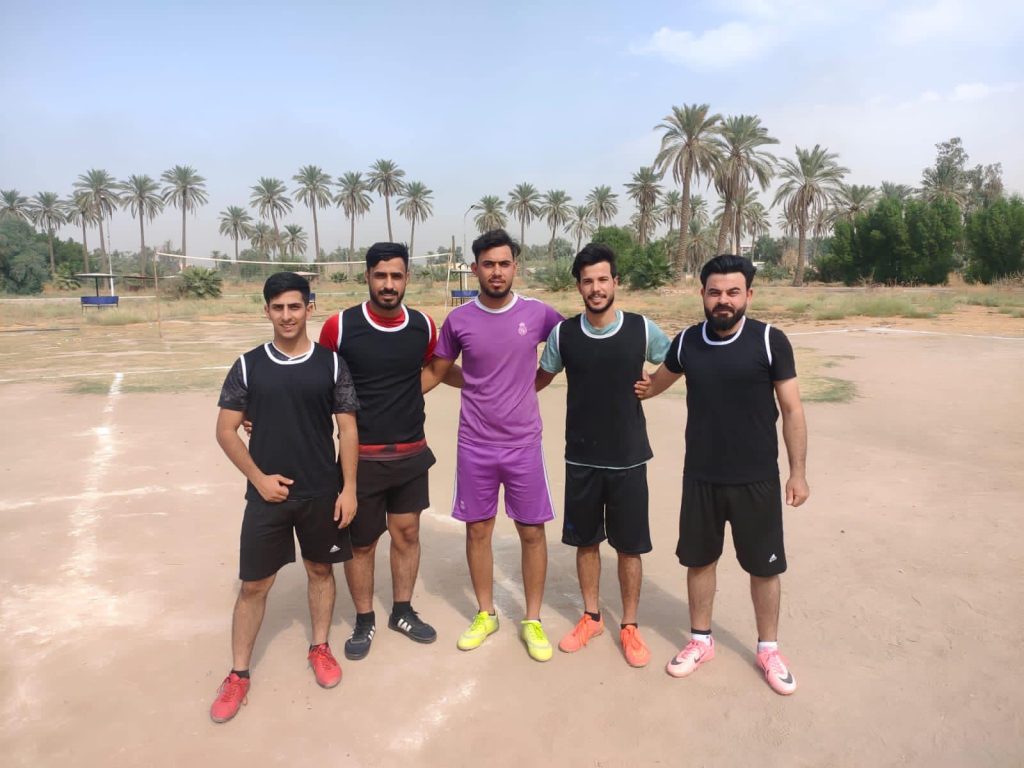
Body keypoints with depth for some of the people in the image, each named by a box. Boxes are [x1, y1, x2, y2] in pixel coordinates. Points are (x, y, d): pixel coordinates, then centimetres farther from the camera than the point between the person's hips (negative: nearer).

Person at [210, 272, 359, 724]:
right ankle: (238, 674, 23)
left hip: (322, 494, 1)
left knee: (321, 570, 16)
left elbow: (347, 429, -1)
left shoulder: (331, 364, -2)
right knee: (253, 584, 7)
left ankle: (320, 648, 36)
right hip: (267, 495, 0)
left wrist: (349, 488, -5)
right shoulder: (248, 365, -2)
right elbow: (225, 430, 0)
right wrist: (259, 478, -8)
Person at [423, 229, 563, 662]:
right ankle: (485, 614, 31)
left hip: (524, 445, 0)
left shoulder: (538, 313, -6)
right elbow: (435, 373, 8)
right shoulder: (458, 320, -3)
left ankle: (532, 620, 25)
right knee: (478, 530, 11)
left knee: (532, 532, 7)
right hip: (475, 446, 1)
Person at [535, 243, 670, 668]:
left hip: (628, 459, -1)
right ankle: (591, 617, 33)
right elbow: (540, 379, 11)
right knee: (586, 541, 14)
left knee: (629, 546, 8)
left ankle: (629, 626, 26)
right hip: (581, 459, 1)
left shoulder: (642, 330, -8)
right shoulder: (563, 333, -5)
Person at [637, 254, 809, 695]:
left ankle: (768, 649, 33)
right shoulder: (687, 342, -2)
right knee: (699, 559, 14)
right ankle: (701, 641, 35)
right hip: (700, 477, 3)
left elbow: (791, 410, -6)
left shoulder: (770, 341, -10)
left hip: (757, 479, -2)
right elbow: (657, 382, 19)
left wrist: (798, 471, -6)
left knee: (764, 566, 11)